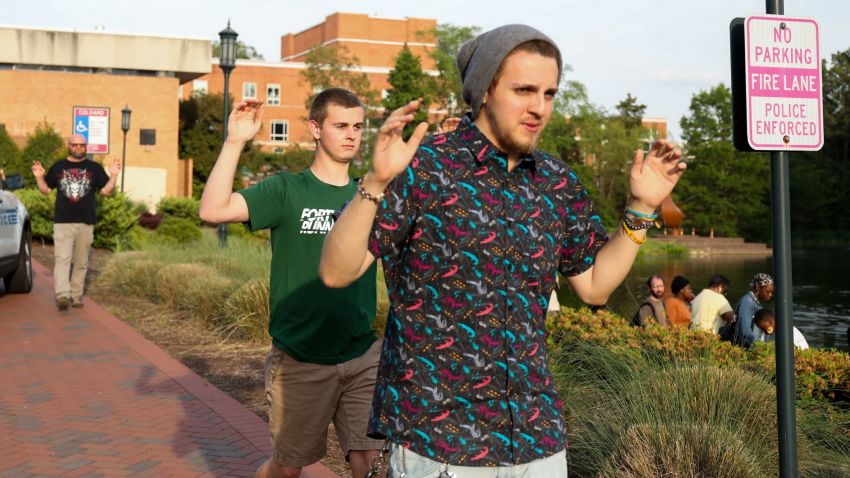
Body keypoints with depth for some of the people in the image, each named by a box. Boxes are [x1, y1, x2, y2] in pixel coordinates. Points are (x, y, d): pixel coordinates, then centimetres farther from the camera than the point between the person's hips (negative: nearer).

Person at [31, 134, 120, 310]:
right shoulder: (58, 167, 10)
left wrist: (114, 175, -10)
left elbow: (106, 191, 4)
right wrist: (39, 177, -3)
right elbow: (45, 190, 14)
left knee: (81, 262, 6)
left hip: (86, 223, 1)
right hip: (63, 222, -1)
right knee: (62, 259, -14)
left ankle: (76, 296, 14)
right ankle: (63, 295, -23)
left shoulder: (95, 168, 8)